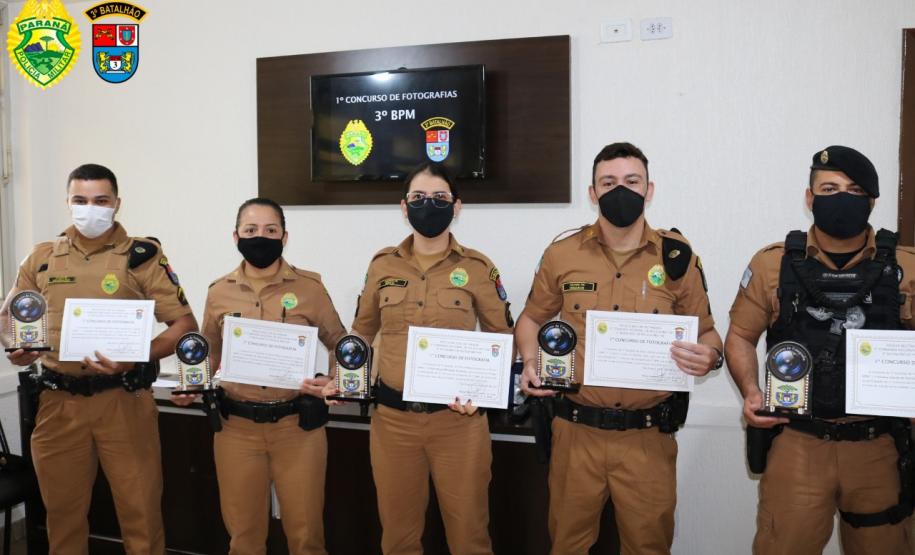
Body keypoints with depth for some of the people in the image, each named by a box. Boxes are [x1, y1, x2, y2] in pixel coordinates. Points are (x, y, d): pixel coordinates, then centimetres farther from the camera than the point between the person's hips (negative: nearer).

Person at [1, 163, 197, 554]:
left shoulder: (142, 255, -3)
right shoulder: (42, 257, 9)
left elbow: (185, 324, -6)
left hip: (123, 399, -3)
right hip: (59, 402, 4)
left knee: (140, 508, 5)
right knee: (63, 509, 17)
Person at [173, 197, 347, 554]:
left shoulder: (309, 286, -4)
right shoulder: (219, 292, 3)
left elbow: (339, 344, 4)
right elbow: (210, 354, 15)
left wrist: (333, 380, -14)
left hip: (298, 424, -2)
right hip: (236, 426, 2)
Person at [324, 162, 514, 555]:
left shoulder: (478, 267, -3)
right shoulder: (383, 264, 4)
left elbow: (501, 339, 4)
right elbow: (363, 330, 15)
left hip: (458, 418, -2)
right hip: (392, 417, 2)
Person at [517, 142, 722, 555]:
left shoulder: (678, 257, -2)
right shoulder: (562, 254, -2)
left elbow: (706, 332, 7)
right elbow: (531, 319, 11)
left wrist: (709, 356, -16)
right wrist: (531, 362, -8)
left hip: (648, 435, 0)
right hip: (577, 430, 1)